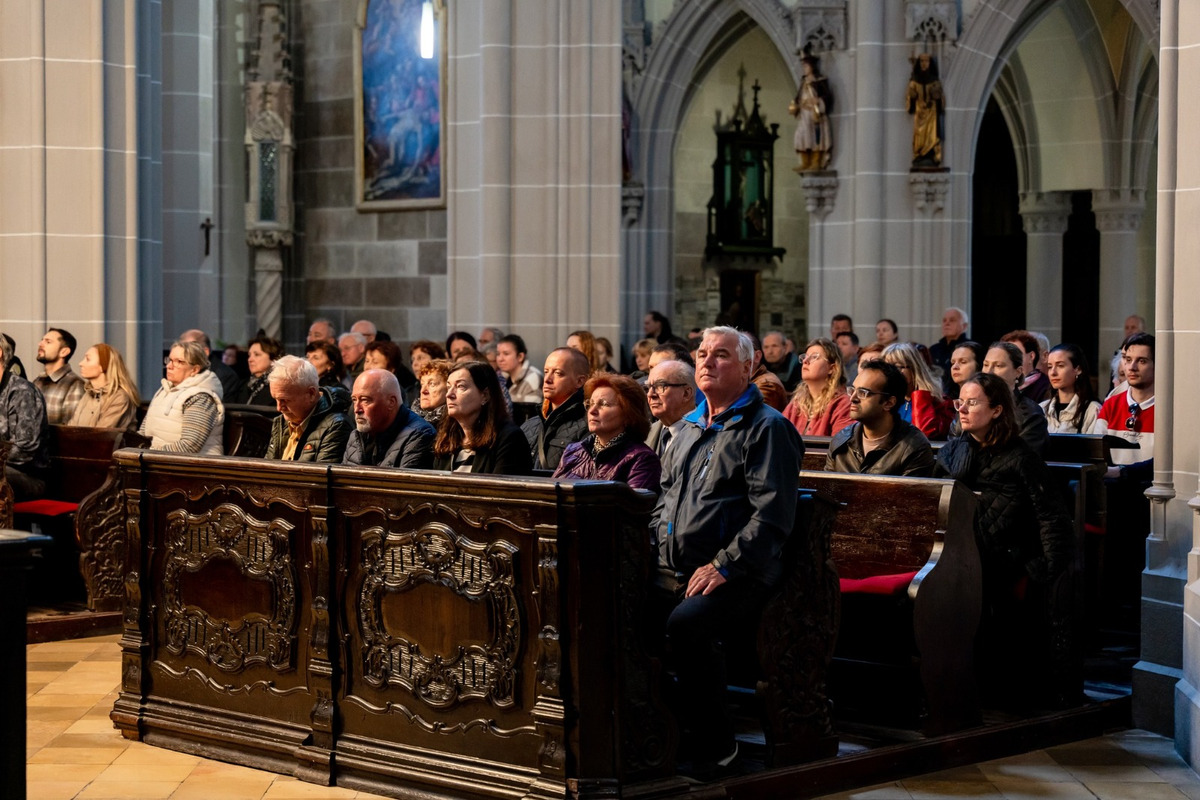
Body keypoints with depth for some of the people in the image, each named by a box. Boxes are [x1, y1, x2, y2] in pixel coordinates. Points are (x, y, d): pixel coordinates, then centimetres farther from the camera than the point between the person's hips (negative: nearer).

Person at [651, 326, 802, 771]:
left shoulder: (768, 428, -1)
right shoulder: (690, 429, 23)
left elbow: (771, 515, -11)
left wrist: (723, 566, -18)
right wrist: (652, 547, 12)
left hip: (735, 576, -7)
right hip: (671, 573, 7)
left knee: (687, 623, -35)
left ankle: (714, 743, -17)